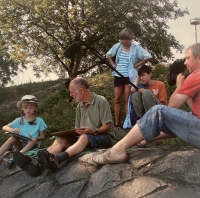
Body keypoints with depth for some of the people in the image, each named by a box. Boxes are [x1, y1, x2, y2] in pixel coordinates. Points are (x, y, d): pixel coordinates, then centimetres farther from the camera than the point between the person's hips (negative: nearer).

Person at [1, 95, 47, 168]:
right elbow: (4, 127, 0)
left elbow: (42, 136, 1)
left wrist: (36, 138, -23)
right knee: (12, 138, -28)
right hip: (21, 145, 2)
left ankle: (13, 158, -46)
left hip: (33, 145, -1)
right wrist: (12, 130, -24)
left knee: (34, 140, -35)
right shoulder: (19, 120, 4)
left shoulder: (39, 121, 0)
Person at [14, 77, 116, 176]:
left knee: (84, 137, -37)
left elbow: (107, 127, -12)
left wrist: (93, 131, -29)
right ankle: (37, 163, -42)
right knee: (61, 139, -17)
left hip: (104, 137, -6)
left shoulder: (101, 101, -8)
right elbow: (78, 129, 15)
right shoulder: (80, 106, 12)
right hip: (85, 138, 6)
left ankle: (57, 160, -61)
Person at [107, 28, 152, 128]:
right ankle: (116, 124, 11)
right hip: (118, 76, 4)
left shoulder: (136, 48, -7)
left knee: (127, 100, -3)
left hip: (129, 77, -4)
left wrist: (137, 65, -12)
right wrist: (113, 65, 8)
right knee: (117, 100, 5)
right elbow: (108, 55, 21)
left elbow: (148, 57, -12)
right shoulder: (117, 46, 6)